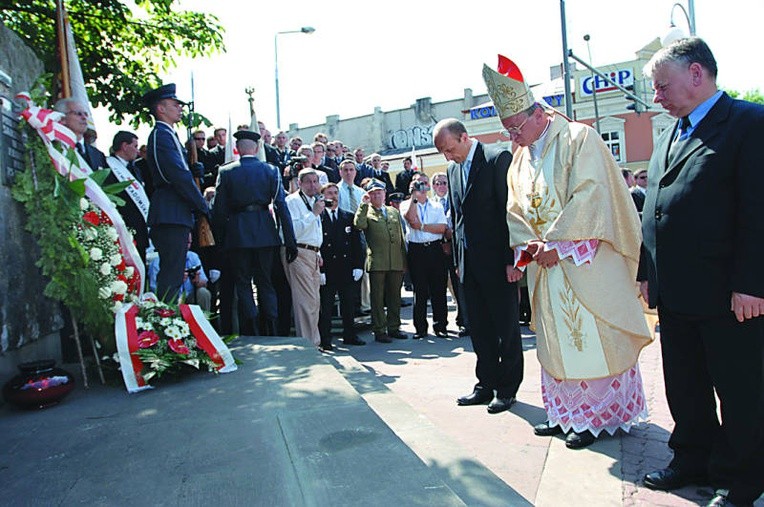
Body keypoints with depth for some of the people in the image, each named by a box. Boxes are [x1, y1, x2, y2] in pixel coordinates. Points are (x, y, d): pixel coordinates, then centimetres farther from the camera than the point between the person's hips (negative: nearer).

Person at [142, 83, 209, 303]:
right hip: (171, 216, -10)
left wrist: (195, 170, 4)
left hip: (175, 215, 10)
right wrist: (203, 206, -11)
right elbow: (179, 177, -17)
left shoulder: (167, 134, 23)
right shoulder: (161, 135, -10)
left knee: (172, 275, 13)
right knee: (171, 277, -10)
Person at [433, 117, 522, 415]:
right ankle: (486, 385, 24)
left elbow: (510, 209, -11)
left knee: (506, 328, 5)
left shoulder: (498, 158, -8)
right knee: (479, 329, 13)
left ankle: (507, 389, 18)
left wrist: (510, 259, -14)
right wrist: (458, 260, 14)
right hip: (469, 263, 7)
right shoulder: (453, 169, 13)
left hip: (497, 261, -7)